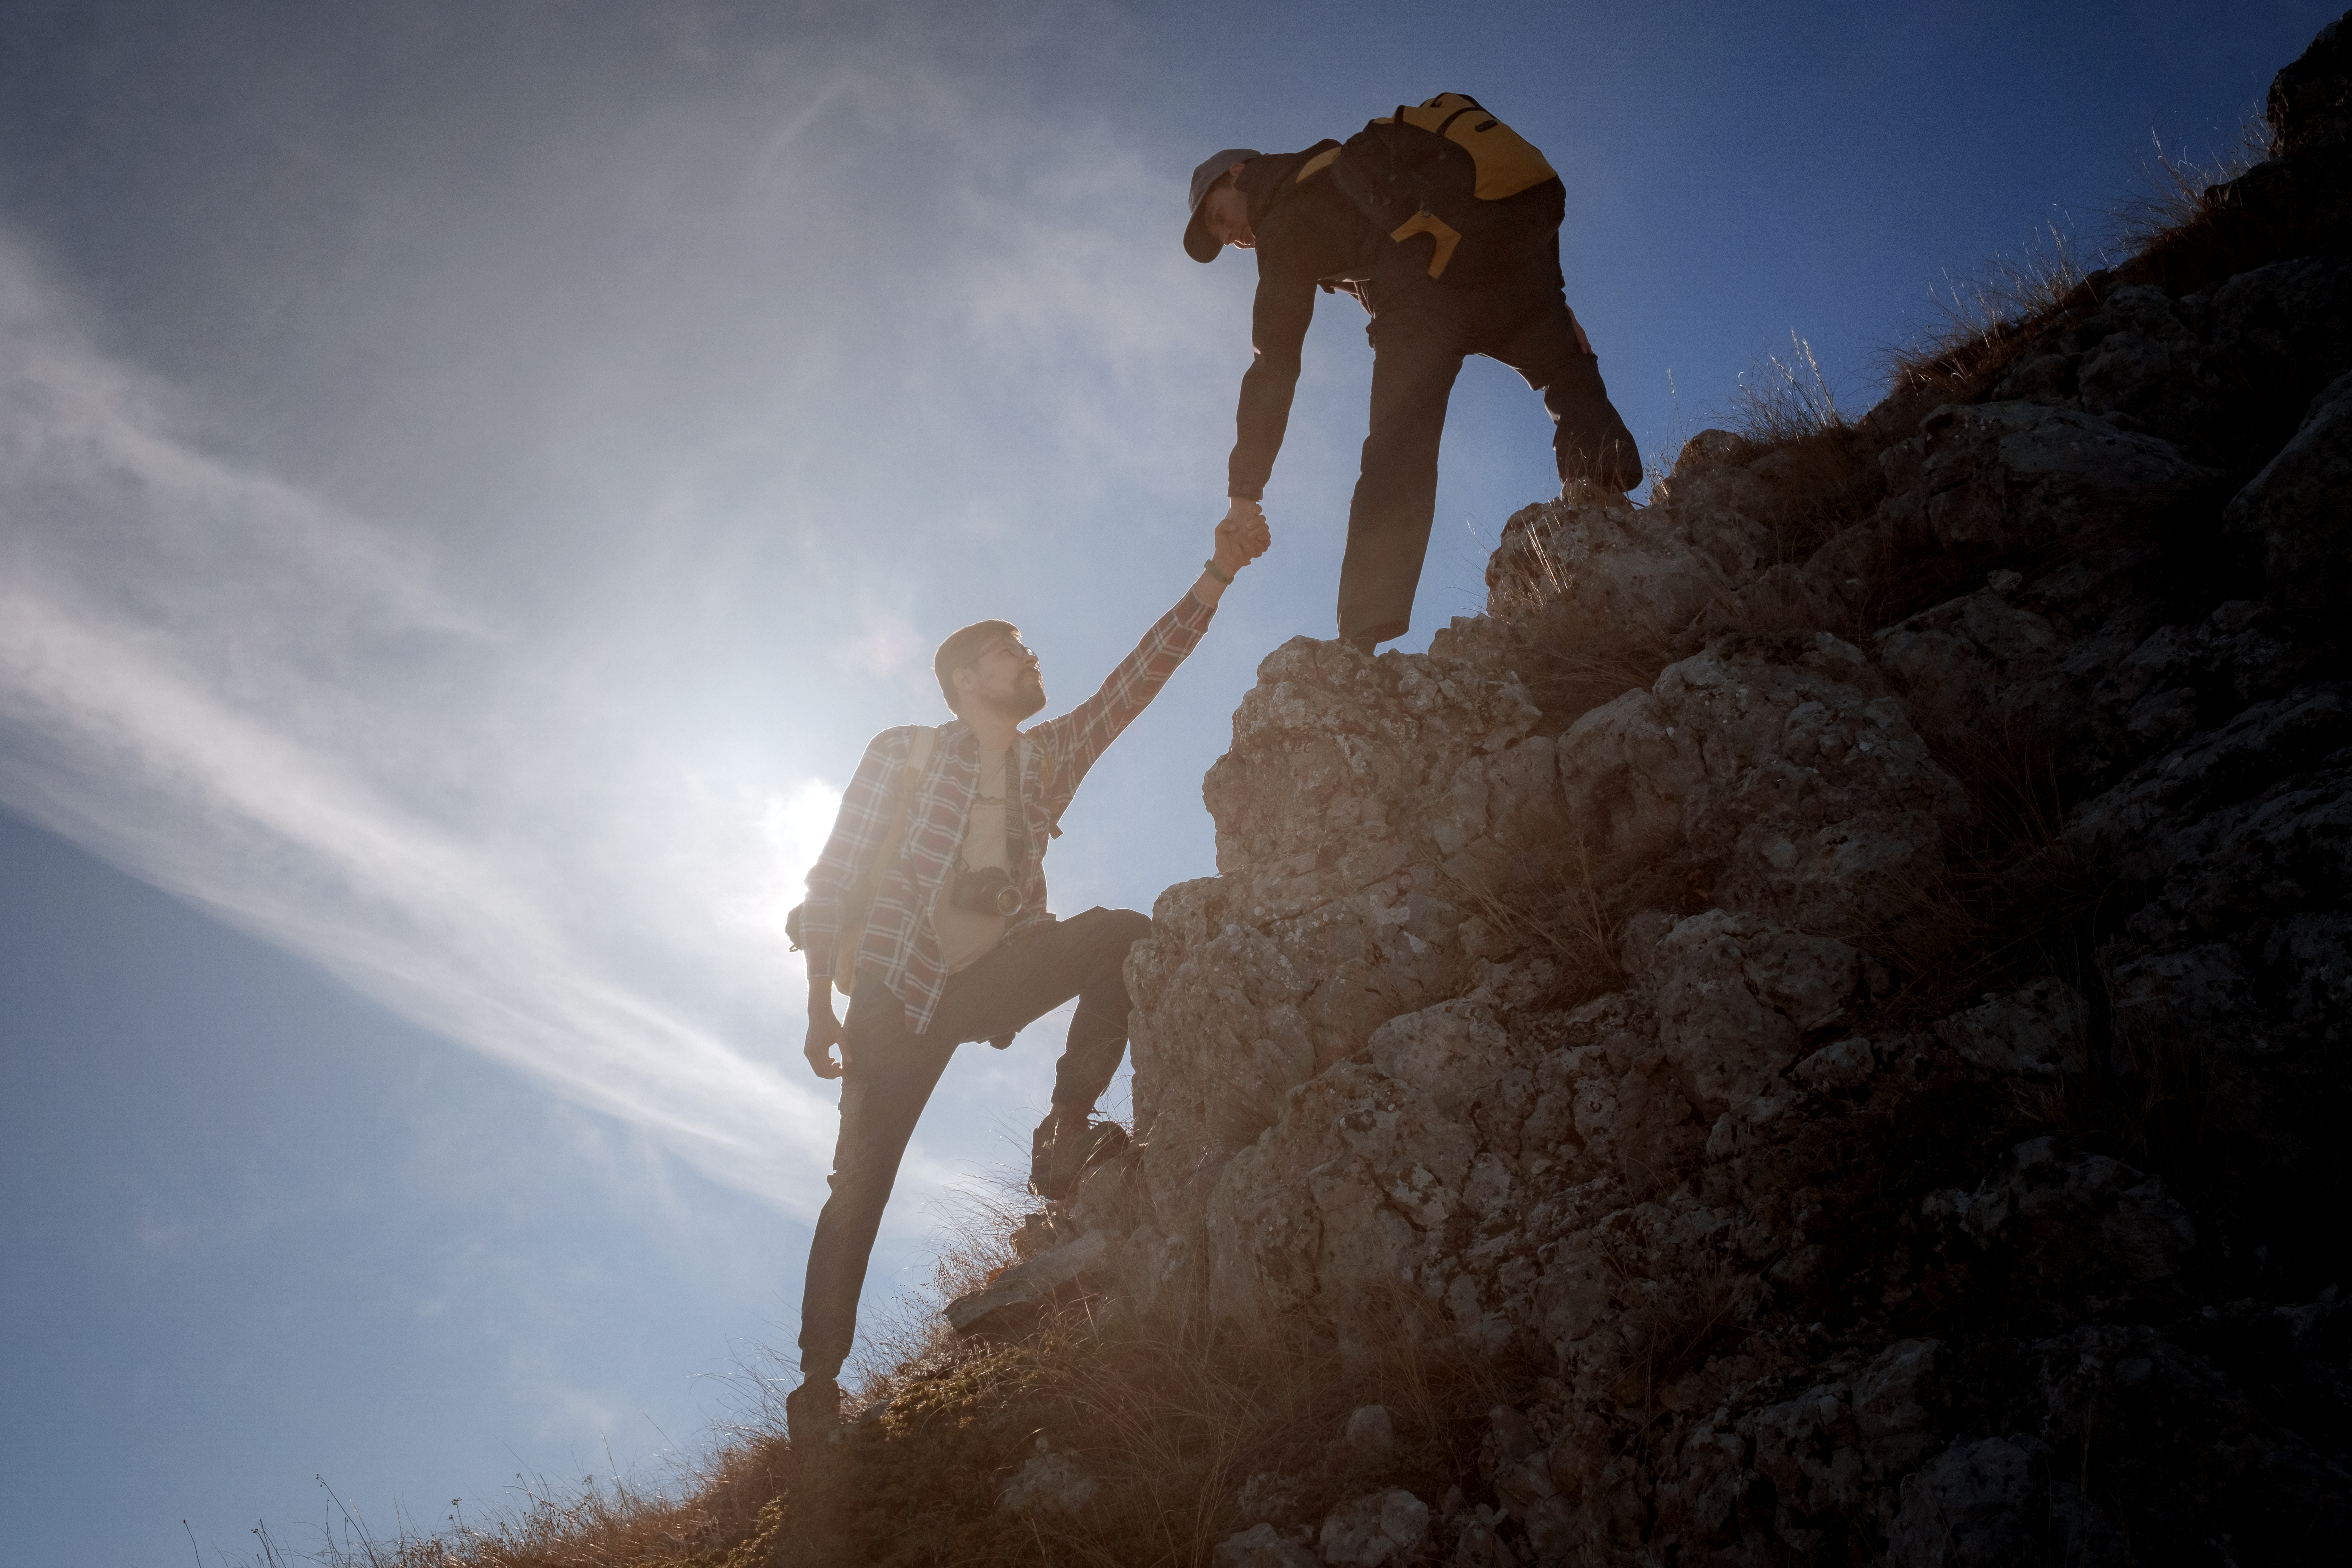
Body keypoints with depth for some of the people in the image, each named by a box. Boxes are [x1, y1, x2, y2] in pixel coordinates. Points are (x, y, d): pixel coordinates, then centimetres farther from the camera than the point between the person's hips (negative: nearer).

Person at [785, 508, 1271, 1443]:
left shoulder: (1051, 757, 8)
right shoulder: (901, 757, -2)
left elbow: (1138, 676, 0)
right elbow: (832, 882, -3)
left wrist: (1218, 575, -9)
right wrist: (821, 1008, -8)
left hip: (993, 980, 3)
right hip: (902, 995, -3)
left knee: (1123, 933, -20)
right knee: (860, 1186, -7)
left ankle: (1067, 1136, -15)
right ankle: (819, 1383, 5)